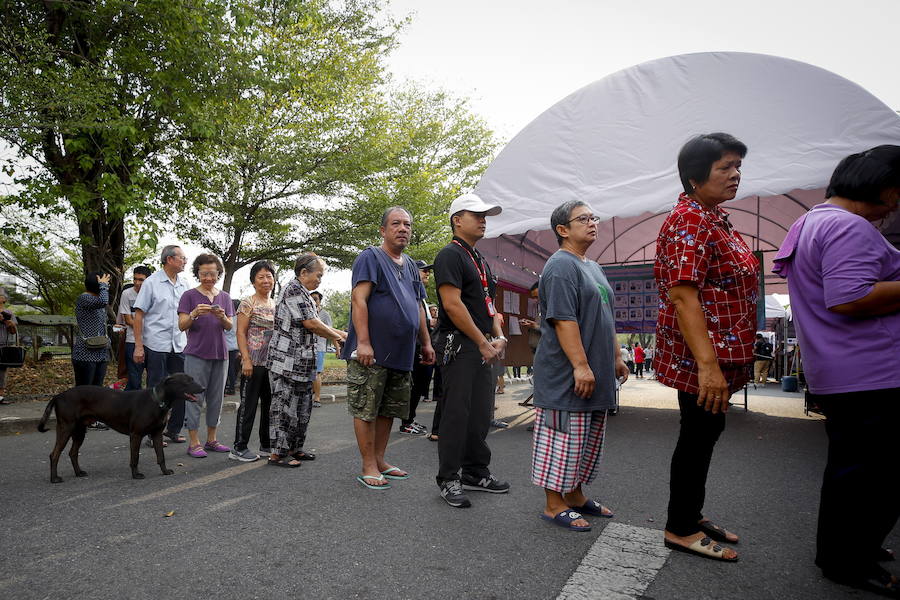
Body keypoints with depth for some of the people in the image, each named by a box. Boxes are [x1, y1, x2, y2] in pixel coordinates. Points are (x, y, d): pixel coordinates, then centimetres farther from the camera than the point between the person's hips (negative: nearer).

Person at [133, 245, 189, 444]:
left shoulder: (184, 285, 11)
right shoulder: (151, 283, -4)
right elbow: (138, 315, -5)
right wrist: (138, 346, -11)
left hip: (179, 345, 5)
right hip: (156, 345, -5)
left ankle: (173, 430, 22)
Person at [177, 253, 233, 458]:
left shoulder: (225, 297, 11)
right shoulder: (189, 295, 0)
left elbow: (230, 326, 8)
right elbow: (182, 326, -5)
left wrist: (222, 317, -14)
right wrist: (194, 314, -24)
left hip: (220, 354, 4)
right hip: (196, 353, -4)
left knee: (216, 398, 8)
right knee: (195, 397, -2)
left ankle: (212, 439, 18)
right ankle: (193, 442, 4)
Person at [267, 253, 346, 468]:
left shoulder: (305, 295, 19)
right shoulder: (293, 289, -12)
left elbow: (314, 325, 21)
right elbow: (310, 323, -18)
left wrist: (338, 333, 9)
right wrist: (337, 336, -6)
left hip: (302, 363, 10)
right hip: (287, 360, -10)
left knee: (302, 407, 14)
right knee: (284, 406, -3)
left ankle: (294, 448, 25)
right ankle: (277, 453, 5)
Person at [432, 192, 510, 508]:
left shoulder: (481, 261, 20)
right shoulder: (451, 255, -9)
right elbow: (452, 304, -18)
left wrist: (499, 337, 5)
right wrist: (483, 342, -14)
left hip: (484, 348, 9)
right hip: (458, 346, -9)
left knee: (481, 413, 13)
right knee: (457, 412, -4)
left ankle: (476, 472, 25)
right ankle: (448, 479, 7)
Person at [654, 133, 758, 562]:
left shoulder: (712, 218, 16)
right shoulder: (689, 221, -17)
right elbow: (683, 296, -26)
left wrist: (719, 361, 21)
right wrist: (707, 364, -29)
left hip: (719, 355, 10)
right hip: (701, 357, -10)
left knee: (705, 433, 18)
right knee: (698, 435, 1)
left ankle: (691, 515, 33)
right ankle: (680, 530, 17)